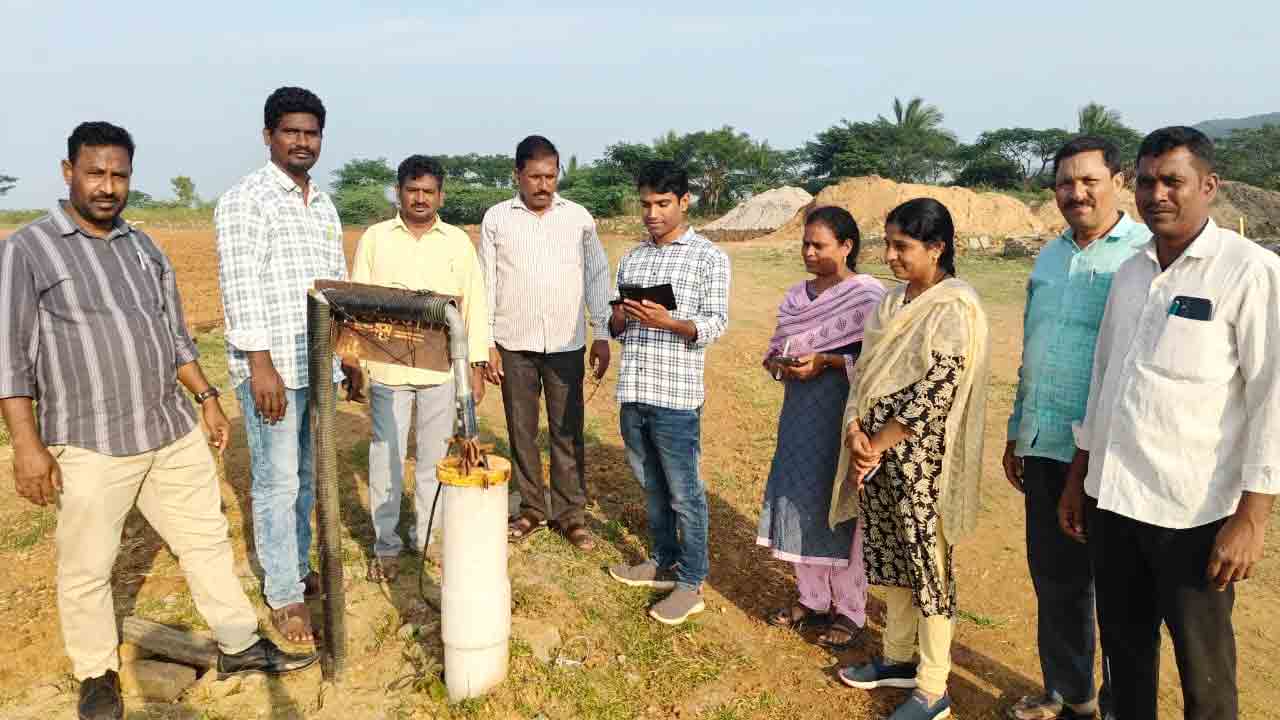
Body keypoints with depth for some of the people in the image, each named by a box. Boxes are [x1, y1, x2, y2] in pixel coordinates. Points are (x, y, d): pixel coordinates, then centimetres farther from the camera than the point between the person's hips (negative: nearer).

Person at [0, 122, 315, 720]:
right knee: (87, 568, 8)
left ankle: (240, 646, 25)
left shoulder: (144, 247, 11)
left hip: (173, 431, 5)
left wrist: (207, 397, 11)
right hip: (90, 445, -5)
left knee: (206, 539, 12)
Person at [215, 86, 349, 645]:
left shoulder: (324, 206, 14)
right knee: (277, 481, 1)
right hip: (270, 366, -7)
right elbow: (241, 287, -14)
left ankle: (298, 567, 30)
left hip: (320, 365, 7)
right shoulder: (245, 200, -8)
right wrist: (261, 365, -19)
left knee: (306, 477, 15)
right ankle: (283, 594, 12)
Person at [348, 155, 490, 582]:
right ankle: (386, 545, 17)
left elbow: (474, 305, 5)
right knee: (385, 457, 5)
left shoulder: (458, 242, 6)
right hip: (387, 367, 0)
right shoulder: (374, 238, 5)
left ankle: (429, 537, 23)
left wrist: (476, 366, 1)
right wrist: (353, 361, -2)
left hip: (442, 368, 0)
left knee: (435, 458, 9)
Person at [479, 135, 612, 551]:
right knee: (521, 430, 8)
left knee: (568, 431, 3)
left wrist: (602, 335, 0)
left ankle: (571, 513, 14)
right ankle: (532, 509, 21)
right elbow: (486, 284, 3)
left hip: (566, 344, 0)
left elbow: (596, 277, 6)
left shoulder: (579, 217, 2)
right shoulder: (496, 218, 2)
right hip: (513, 343, 1)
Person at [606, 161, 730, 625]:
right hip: (632, 392, 6)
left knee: (684, 493, 1)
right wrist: (618, 320, -5)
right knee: (653, 486, 16)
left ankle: (691, 584, 13)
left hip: (676, 395, -5)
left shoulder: (709, 257, -2)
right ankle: (664, 563, 32)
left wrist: (669, 322, -25)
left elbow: (717, 324, -8)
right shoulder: (631, 259, 15)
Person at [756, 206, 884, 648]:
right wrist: (778, 362, -4)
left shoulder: (869, 295, -9)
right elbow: (775, 348, 18)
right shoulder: (796, 296, 11)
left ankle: (850, 610, 18)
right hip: (800, 413, 6)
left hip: (844, 416, -6)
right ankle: (812, 598, 28)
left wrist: (826, 362, -20)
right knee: (799, 503, 11)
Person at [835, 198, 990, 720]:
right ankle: (898, 659, 35)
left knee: (928, 565, 3)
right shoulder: (892, 300, 10)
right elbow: (865, 370, 9)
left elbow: (936, 390, -19)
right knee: (891, 557, 17)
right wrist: (855, 428, -7)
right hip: (876, 452, 7)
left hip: (921, 458, -7)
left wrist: (878, 442, -14)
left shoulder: (955, 308, -14)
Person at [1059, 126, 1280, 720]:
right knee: (1124, 647, 18)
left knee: (1203, 670, 10)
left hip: (1193, 510, -5)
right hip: (1112, 499, 5)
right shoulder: (1129, 273, 9)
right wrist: (1079, 477, 17)